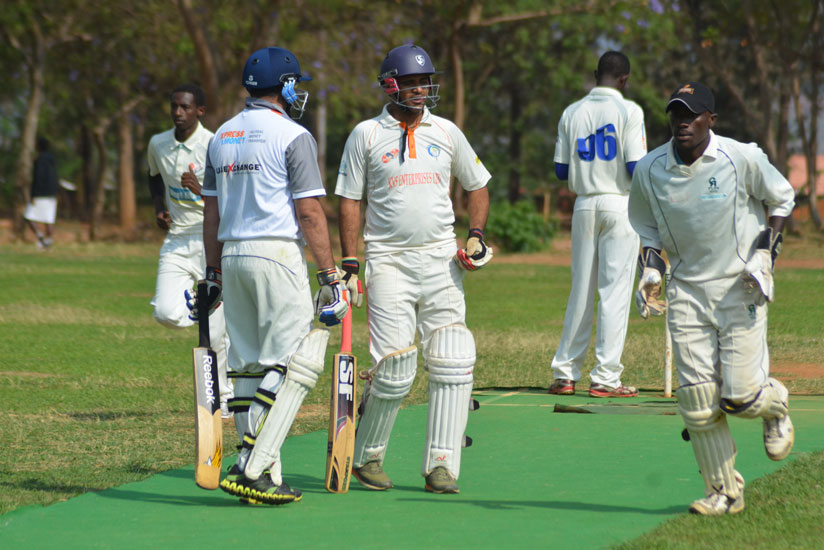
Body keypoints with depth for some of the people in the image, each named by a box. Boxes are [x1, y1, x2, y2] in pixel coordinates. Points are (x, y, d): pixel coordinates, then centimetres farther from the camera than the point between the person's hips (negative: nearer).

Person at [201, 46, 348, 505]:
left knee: (252, 367, 10)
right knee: (293, 364, -6)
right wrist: (330, 276, -9)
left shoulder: (223, 136, 14)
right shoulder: (292, 136, -7)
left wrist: (214, 272, 23)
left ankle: (264, 475, 8)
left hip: (232, 256, 7)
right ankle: (251, 468, -15)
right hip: (278, 256, -7)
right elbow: (309, 213, -12)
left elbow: (212, 213, 17)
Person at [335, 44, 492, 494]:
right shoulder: (366, 135, 2)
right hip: (389, 261, -3)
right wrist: (349, 264, -4)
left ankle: (441, 465, -1)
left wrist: (475, 235, 3)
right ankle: (367, 457, 11)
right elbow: (349, 200, 3)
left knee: (452, 364, -6)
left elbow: (477, 186, 19)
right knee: (394, 369, -9)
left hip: (441, 259, 3)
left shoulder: (446, 133, 9)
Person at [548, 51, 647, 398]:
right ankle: (605, 378, -3)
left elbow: (561, 171, 6)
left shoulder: (572, 113, 5)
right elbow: (636, 169, -14)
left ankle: (564, 373, 13)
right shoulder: (628, 111, -8)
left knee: (580, 291, 11)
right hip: (619, 204, -4)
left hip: (584, 205, 4)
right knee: (615, 291, -2)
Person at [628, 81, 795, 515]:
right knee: (698, 402, -2)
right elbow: (646, 227, 16)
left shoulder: (743, 158, -10)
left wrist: (765, 253, -7)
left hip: (741, 288, -3)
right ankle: (724, 492, 12)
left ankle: (775, 404, 28)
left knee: (741, 397, -9)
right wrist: (650, 272, 1)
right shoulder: (649, 170, -1)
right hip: (686, 291, 3)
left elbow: (782, 198, 5)